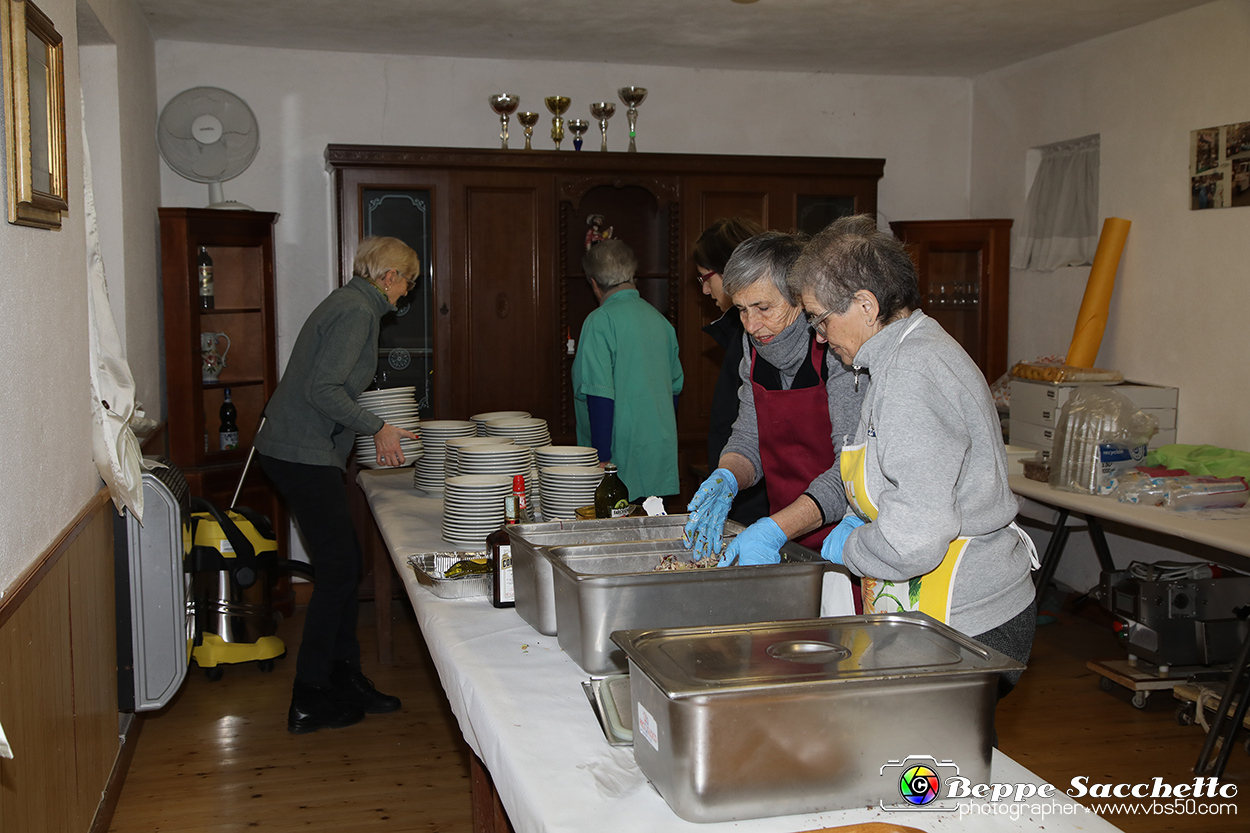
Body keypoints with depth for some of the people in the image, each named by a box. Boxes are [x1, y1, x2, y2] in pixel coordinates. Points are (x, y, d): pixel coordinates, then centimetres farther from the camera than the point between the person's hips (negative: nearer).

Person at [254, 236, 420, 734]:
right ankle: (308, 702, 5)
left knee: (344, 563, 13)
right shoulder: (358, 311, -14)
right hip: (304, 455, -10)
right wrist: (377, 428, -13)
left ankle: (346, 680, 22)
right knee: (337, 569, -4)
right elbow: (322, 389, -23)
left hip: (300, 450, 10)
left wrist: (375, 426, 20)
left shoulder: (351, 303, 17)